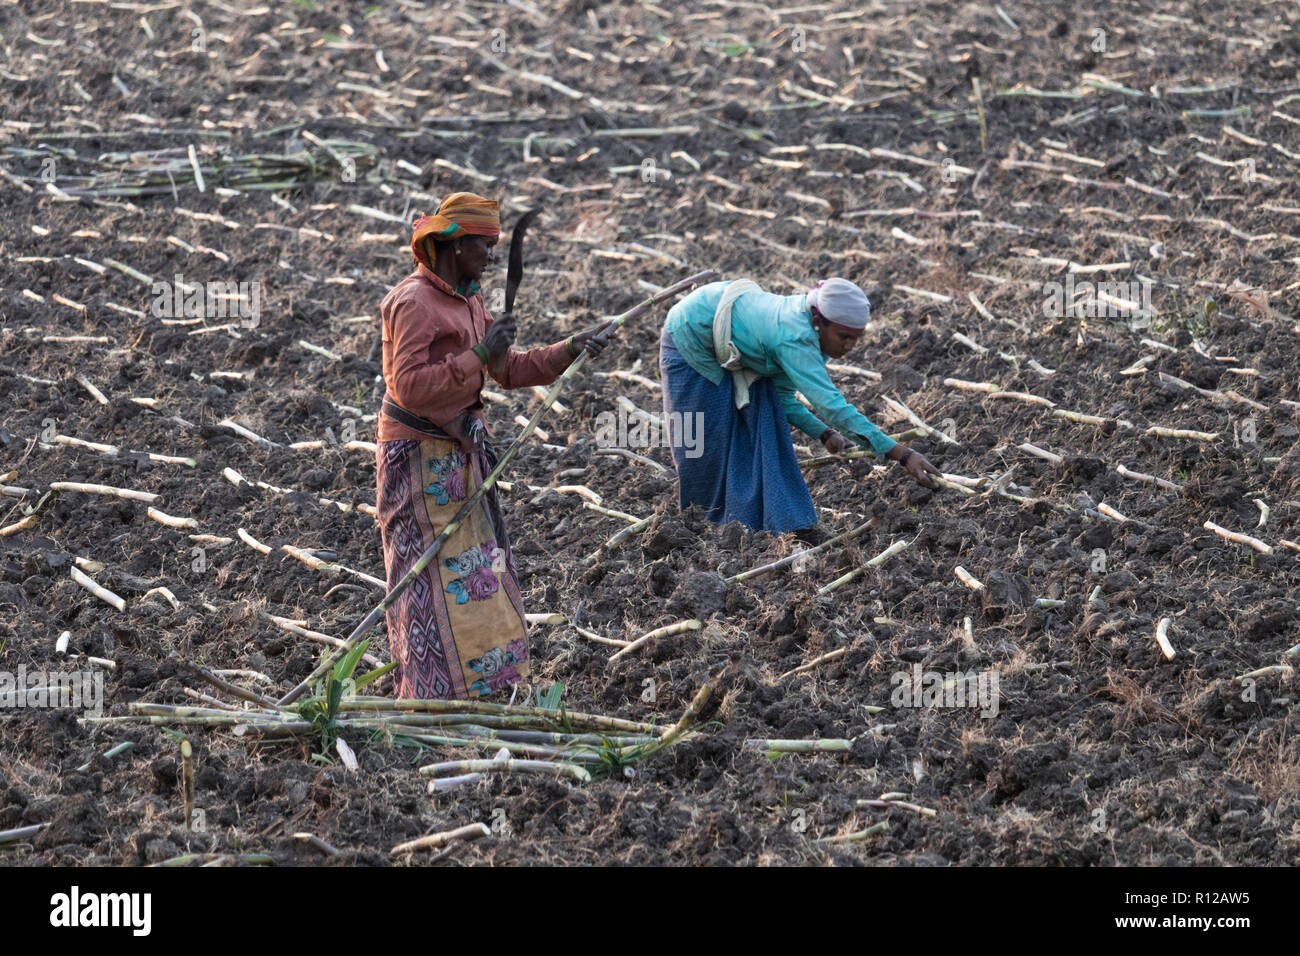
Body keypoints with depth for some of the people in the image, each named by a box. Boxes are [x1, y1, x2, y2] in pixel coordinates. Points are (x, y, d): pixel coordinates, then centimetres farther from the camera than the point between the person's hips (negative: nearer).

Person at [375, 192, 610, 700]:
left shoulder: (467, 300, 11)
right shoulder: (413, 303, -18)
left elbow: (507, 370, 16)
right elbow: (409, 387, -26)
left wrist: (570, 350, 6)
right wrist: (477, 355, -29)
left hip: (457, 457, 10)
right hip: (421, 461, -10)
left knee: (474, 574, 12)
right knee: (441, 578, -8)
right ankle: (432, 701, -4)